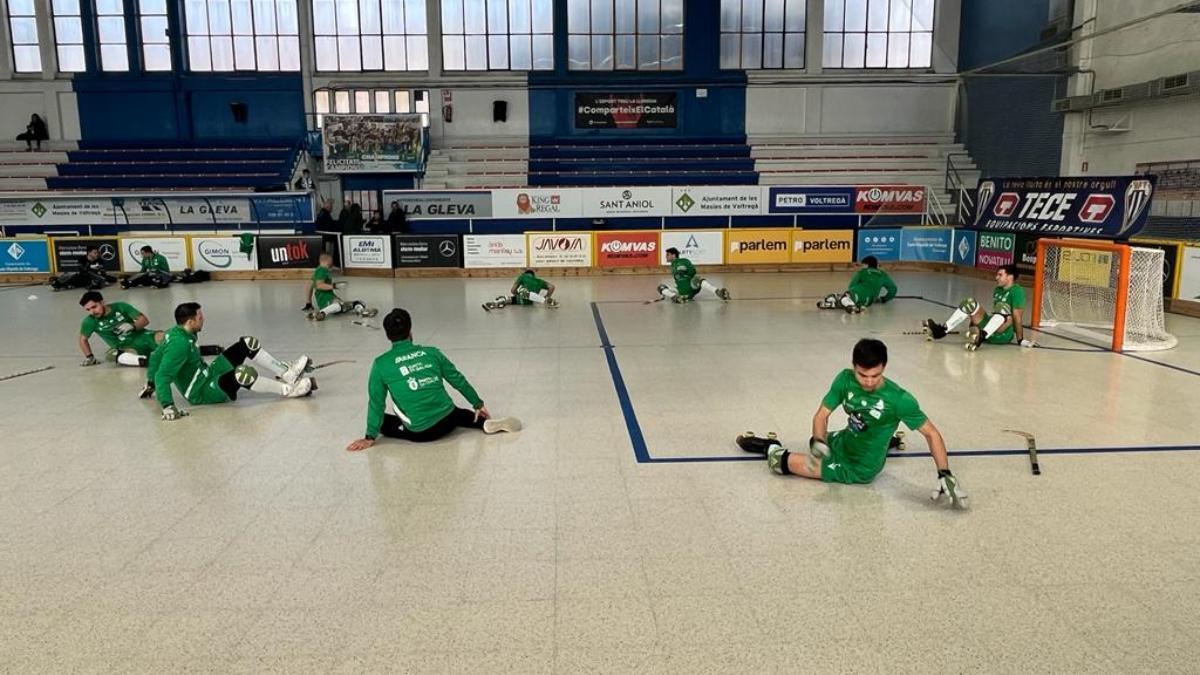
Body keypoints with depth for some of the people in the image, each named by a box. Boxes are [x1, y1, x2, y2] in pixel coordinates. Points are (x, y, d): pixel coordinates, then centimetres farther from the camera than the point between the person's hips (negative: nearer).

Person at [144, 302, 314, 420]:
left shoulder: (176, 332, 3)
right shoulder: (179, 344, -26)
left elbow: (156, 356, 17)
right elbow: (162, 376, -30)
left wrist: (151, 385, 29)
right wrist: (167, 406, -37)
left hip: (208, 374, 10)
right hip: (201, 393, -10)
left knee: (247, 344, 3)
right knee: (243, 374, -36)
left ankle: (286, 373, 1)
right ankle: (287, 389, -22)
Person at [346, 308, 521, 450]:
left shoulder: (381, 364, -2)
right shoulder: (431, 352, 5)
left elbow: (376, 403, 2)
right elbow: (458, 380, 12)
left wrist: (370, 437, 13)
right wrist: (478, 404, 23)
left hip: (420, 433, -2)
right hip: (447, 421, 2)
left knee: (382, 421, 21)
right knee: (457, 413, 36)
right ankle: (486, 423, 10)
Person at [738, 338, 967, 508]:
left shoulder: (898, 399, -28)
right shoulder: (845, 379, -16)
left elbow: (931, 434, -17)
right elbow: (822, 415, -9)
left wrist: (945, 475, -26)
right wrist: (819, 443, -29)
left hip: (858, 468, -6)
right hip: (844, 442, 6)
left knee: (780, 462, -11)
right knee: (816, 441, 42)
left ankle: (772, 450, 26)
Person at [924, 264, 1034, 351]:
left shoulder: (1017, 291, -11)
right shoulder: (997, 289, 13)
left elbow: (1017, 317, -16)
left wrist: (1020, 340, -18)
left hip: (1003, 334, -7)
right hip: (990, 330, 7)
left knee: (1003, 306, -31)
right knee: (970, 303, -3)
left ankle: (981, 336, -50)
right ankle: (942, 331, -17)